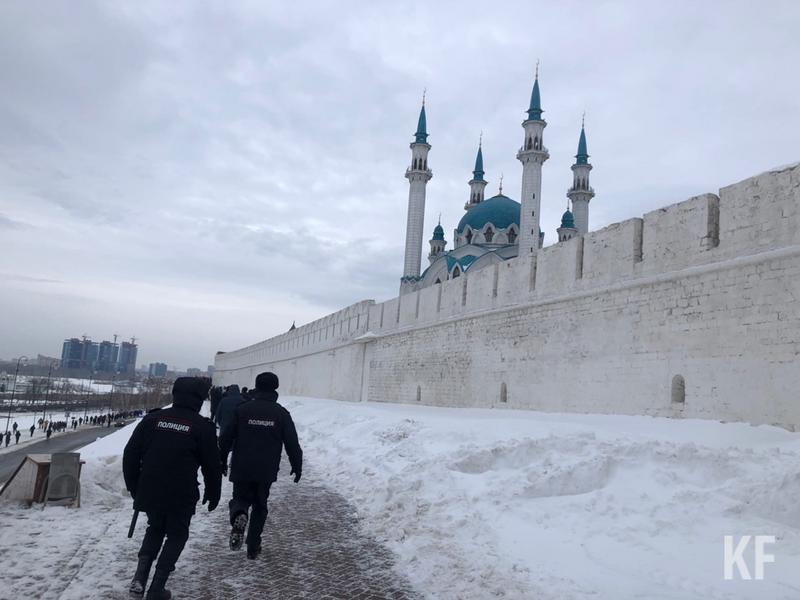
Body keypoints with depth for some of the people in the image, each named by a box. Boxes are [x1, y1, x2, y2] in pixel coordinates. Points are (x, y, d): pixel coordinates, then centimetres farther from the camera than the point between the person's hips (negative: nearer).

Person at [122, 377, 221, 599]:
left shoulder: (152, 419, 2)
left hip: (150, 492, 3)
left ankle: (140, 576, 9)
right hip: (181, 497, -3)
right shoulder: (203, 427, -7)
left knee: (154, 528, 26)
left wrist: (134, 486, 17)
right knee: (176, 535, 17)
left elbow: (130, 454, 5)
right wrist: (213, 494, 12)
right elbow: (212, 466, -2)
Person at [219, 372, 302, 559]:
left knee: (240, 499, 17)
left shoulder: (242, 409, -1)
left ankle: (239, 516, -17)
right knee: (260, 507, 16)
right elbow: (292, 444, -1)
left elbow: (225, 438, 1)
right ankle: (253, 547, 16)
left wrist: (222, 462, 13)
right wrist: (297, 466, 10)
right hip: (266, 472, 1)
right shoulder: (281, 413, -2)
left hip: (241, 469, 0)